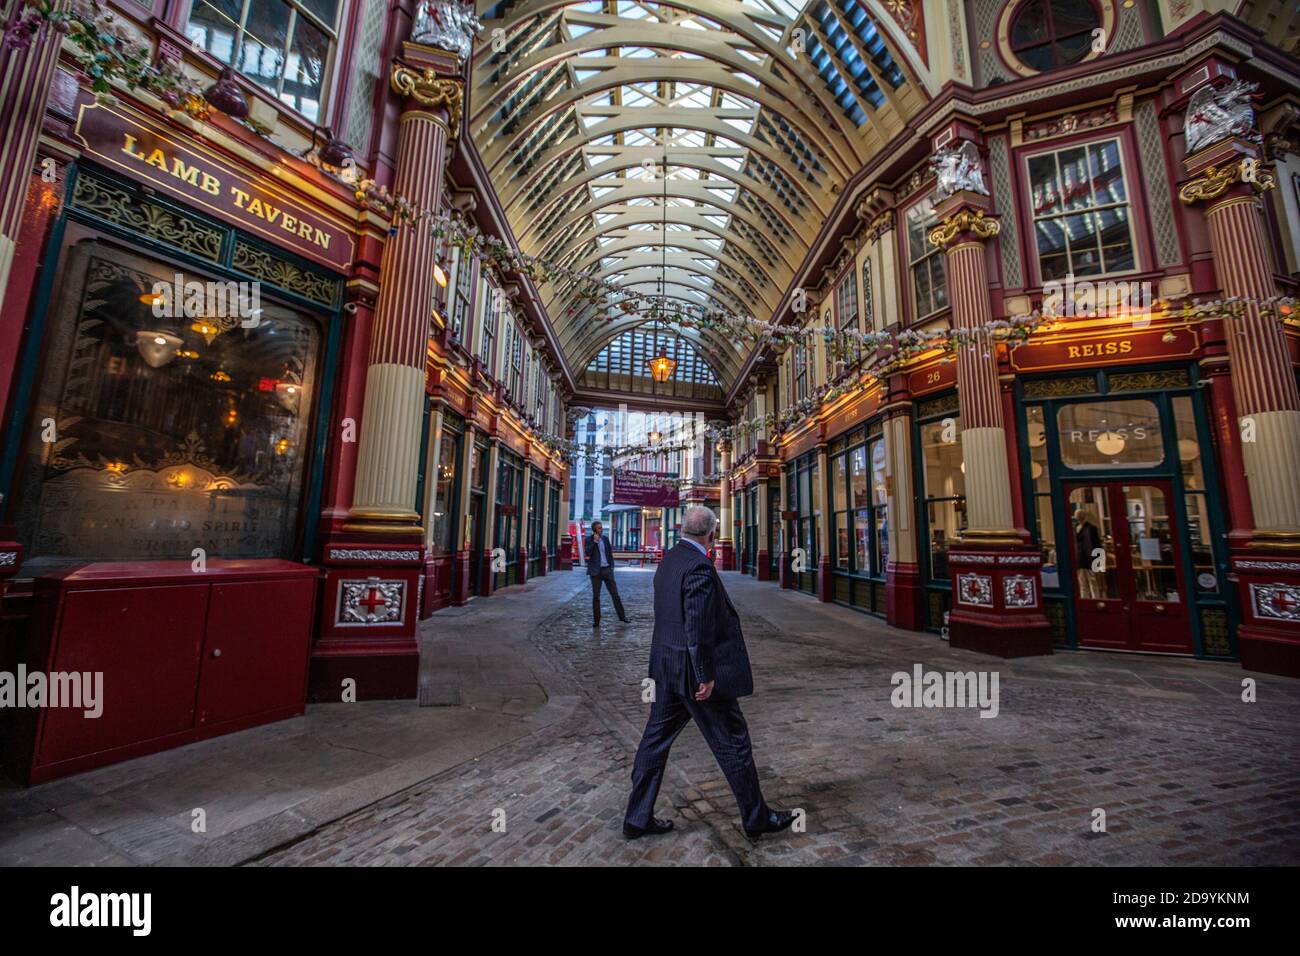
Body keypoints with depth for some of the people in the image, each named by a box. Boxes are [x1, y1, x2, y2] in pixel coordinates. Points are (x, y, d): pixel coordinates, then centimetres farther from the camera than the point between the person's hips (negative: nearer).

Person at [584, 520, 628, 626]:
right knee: (596, 596, 3)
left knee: (615, 593, 4)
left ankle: (621, 616, 12)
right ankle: (596, 620, 11)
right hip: (596, 571, -3)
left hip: (607, 569, 3)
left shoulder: (605, 539, 9)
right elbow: (587, 553, -18)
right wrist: (594, 541, -19)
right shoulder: (589, 540, -3)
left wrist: (612, 566, 6)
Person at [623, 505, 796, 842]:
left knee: (656, 738, 17)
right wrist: (705, 676, -18)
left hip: (666, 666, 9)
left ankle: (637, 819, 30)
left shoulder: (668, 560, 6)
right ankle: (757, 818, 29)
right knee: (733, 742, 10)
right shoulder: (699, 566, -22)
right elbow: (698, 627, -25)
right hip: (694, 670, -9)